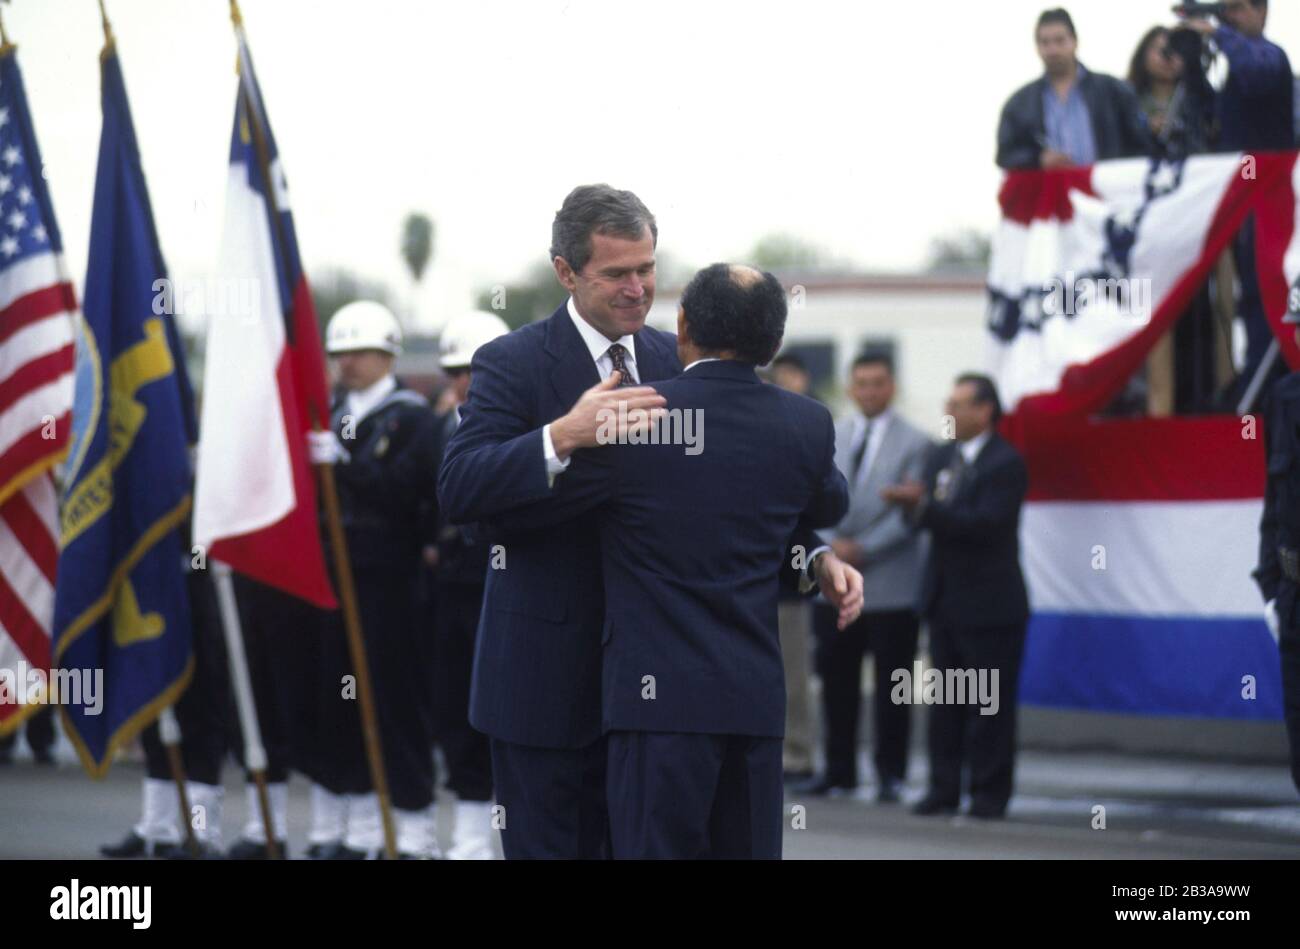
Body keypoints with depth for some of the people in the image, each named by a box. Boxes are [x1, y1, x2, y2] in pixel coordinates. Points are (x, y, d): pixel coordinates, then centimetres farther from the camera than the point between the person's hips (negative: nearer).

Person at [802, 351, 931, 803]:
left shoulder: (914, 444, -2)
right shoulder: (829, 438, 12)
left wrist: (863, 548, -14)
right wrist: (831, 544, -9)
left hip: (890, 584, -4)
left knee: (891, 684, 0)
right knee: (836, 678, 7)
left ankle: (890, 773, 6)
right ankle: (839, 767, 16)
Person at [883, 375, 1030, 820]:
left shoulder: (1005, 463, -11)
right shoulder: (942, 458, 14)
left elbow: (985, 523, -22)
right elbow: (931, 517, 10)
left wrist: (926, 506, -26)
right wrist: (912, 503, -12)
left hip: (989, 603, -7)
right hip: (945, 599, 7)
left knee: (990, 703, -1)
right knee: (945, 700, 9)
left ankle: (989, 793, 4)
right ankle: (944, 787, 14)